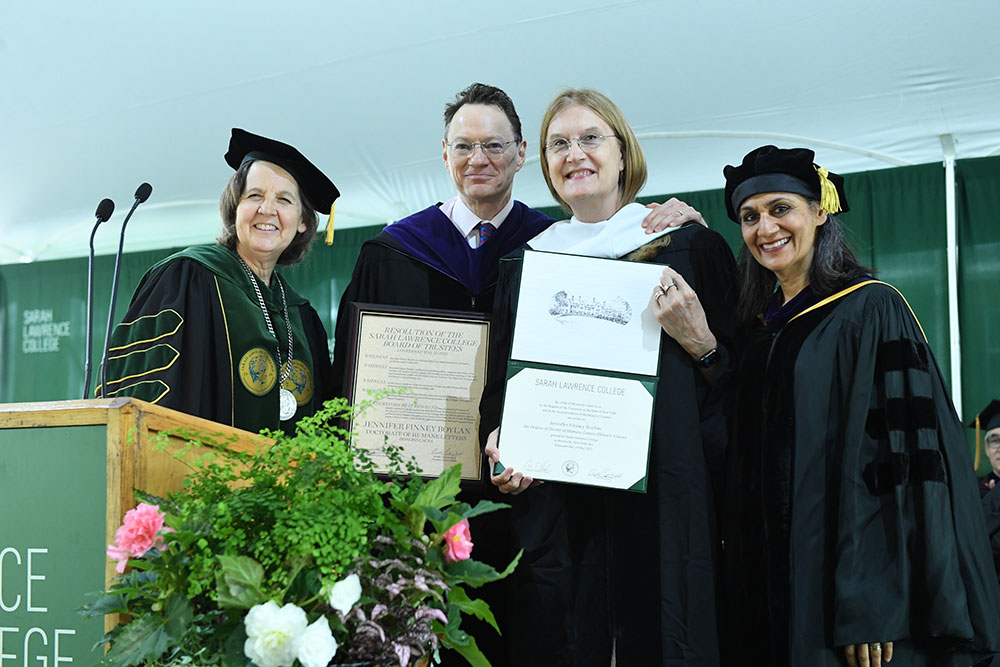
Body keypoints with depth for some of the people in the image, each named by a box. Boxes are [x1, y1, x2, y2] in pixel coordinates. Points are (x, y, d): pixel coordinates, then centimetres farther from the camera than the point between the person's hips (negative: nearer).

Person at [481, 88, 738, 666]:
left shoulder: (687, 246, 3)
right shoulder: (526, 262, 13)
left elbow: (738, 385, 3)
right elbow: (500, 381, 18)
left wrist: (699, 343, -15)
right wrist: (500, 443, 0)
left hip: (660, 499, -2)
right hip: (552, 504, 3)